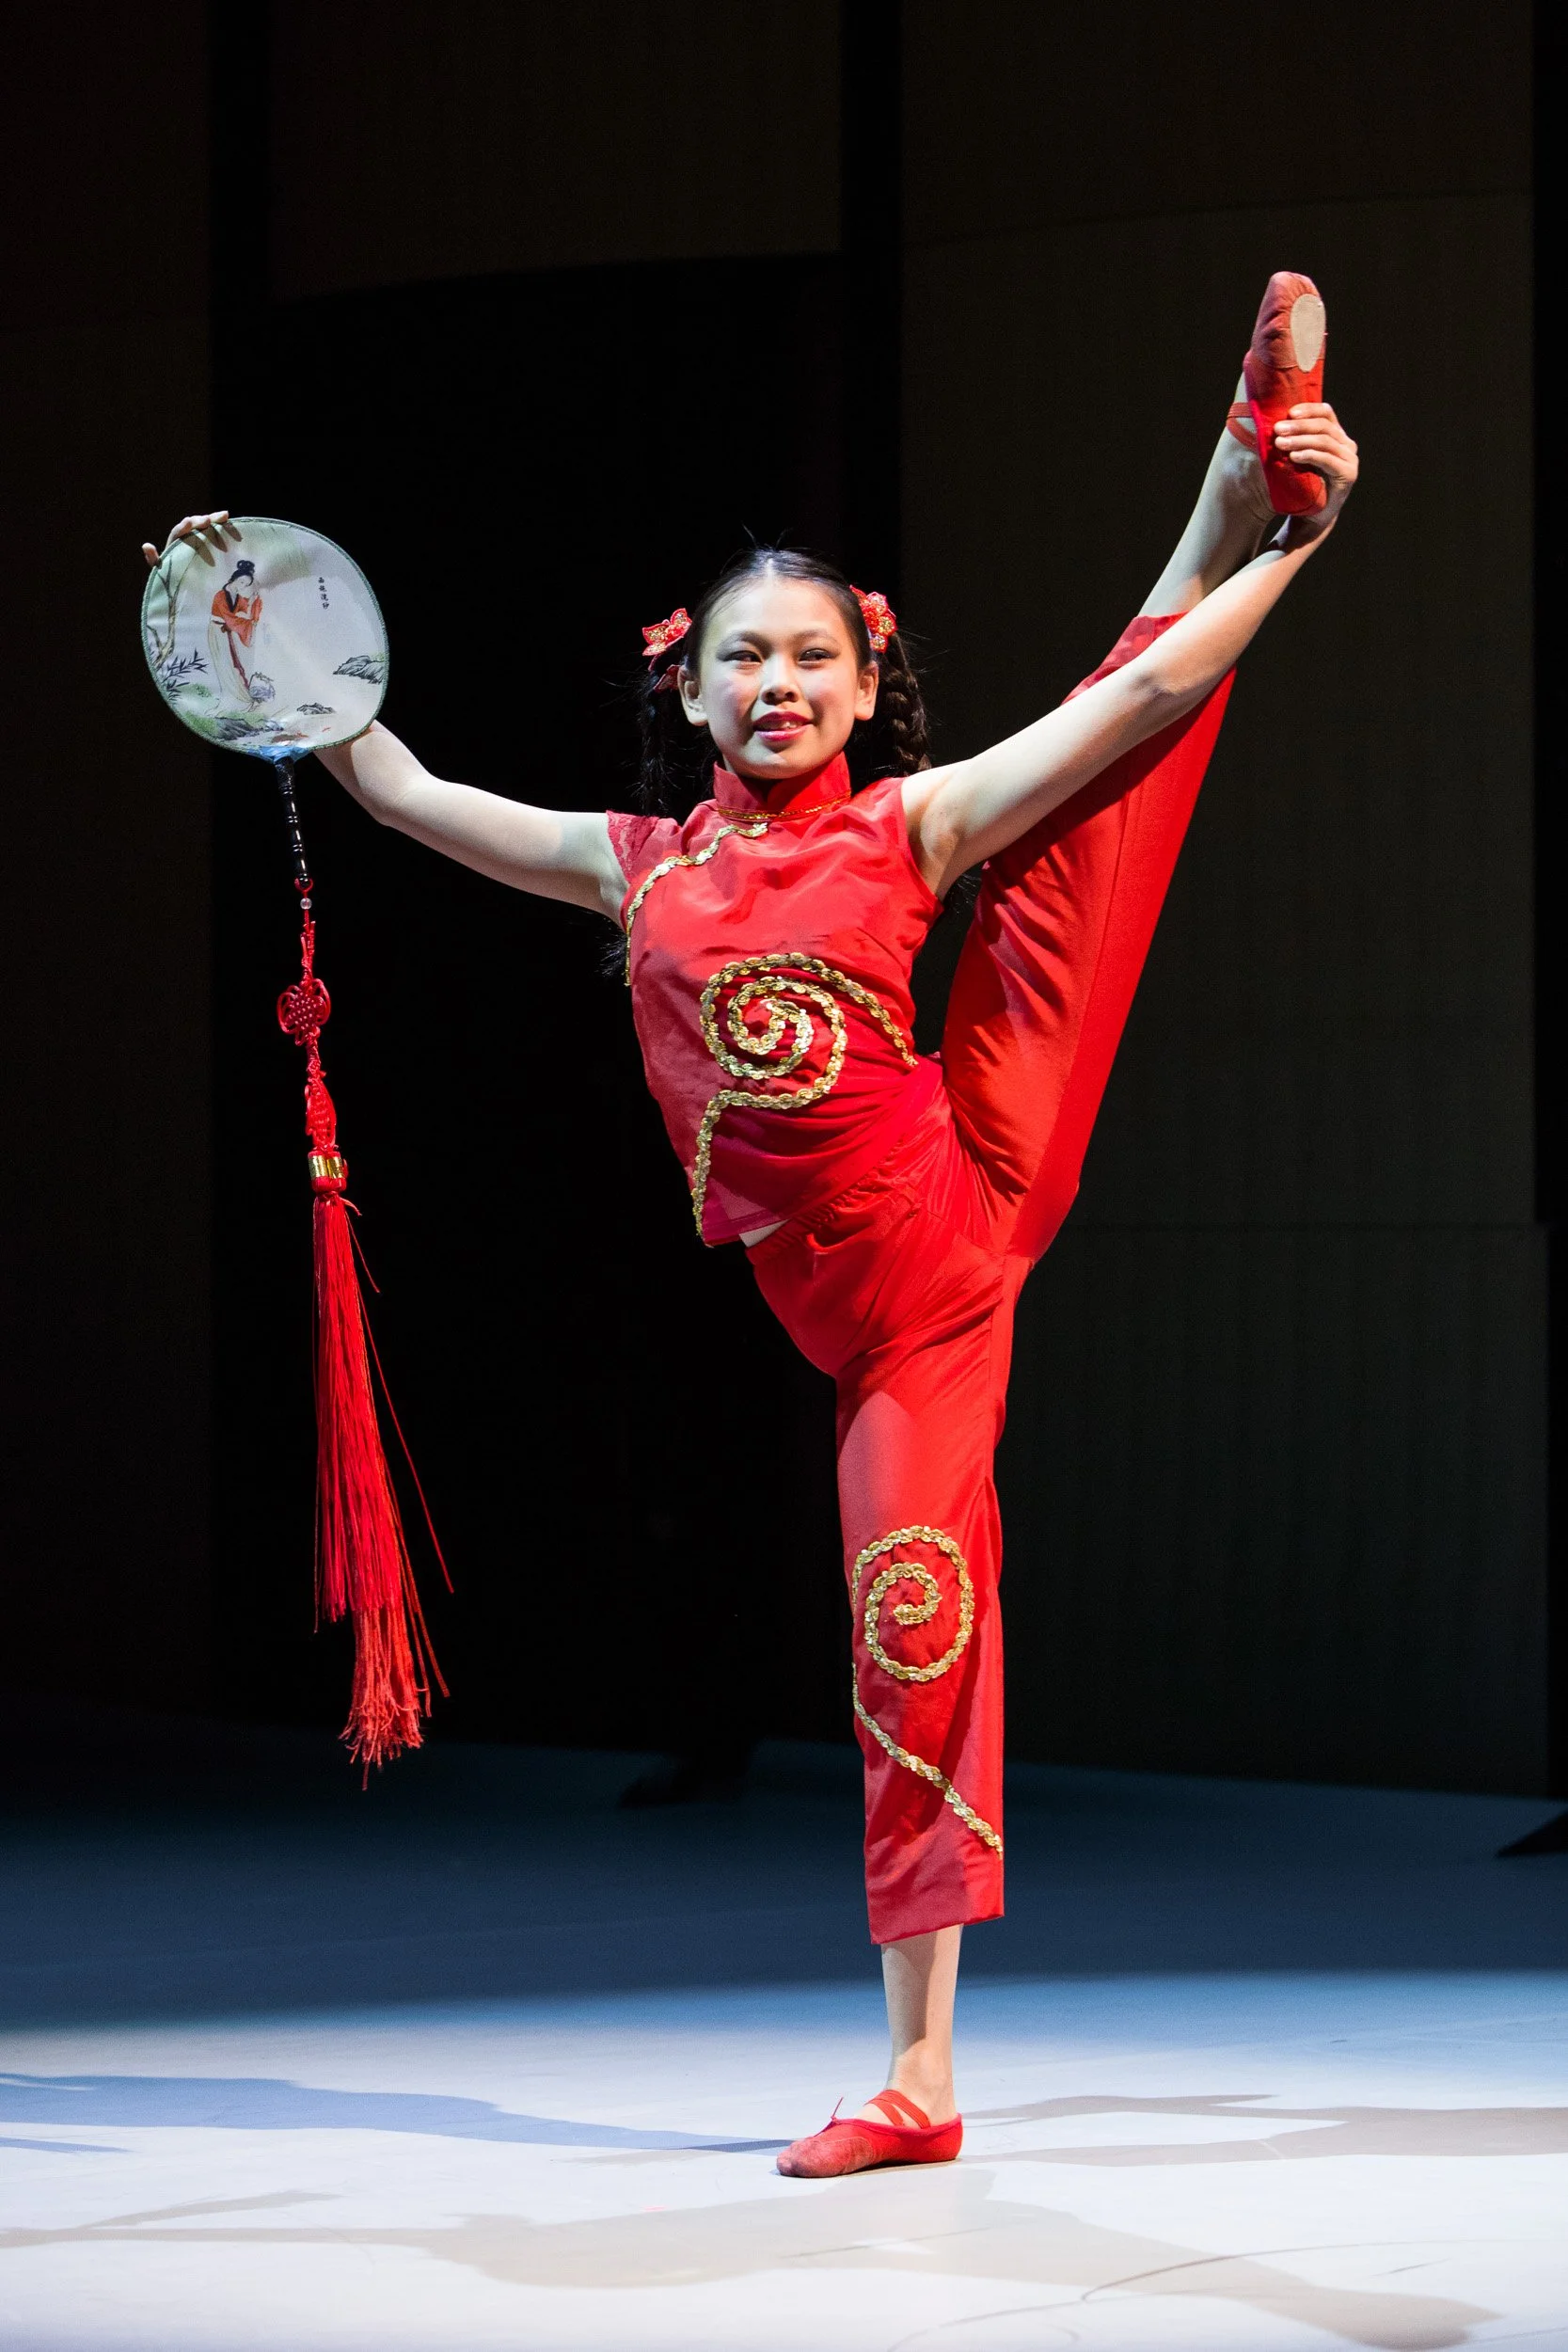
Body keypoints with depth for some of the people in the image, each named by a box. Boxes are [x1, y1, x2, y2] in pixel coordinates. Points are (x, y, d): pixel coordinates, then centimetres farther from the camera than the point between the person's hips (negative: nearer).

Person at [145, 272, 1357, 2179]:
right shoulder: (639, 864, 11)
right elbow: (402, 794, 19)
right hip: (862, 1304, 2)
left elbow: (1147, 694, 0)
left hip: (967, 1191, -2)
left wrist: (1281, 546, -4)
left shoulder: (916, 823, 3)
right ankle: (919, 2079, 3)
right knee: (908, 1626, -2)